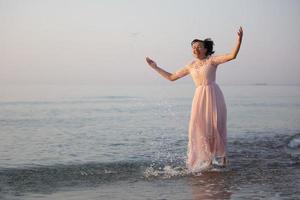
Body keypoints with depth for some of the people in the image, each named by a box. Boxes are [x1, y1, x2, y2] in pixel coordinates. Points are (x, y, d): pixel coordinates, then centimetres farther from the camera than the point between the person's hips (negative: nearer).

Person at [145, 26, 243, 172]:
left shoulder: (212, 60, 4)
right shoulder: (190, 66, 16)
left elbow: (232, 56, -9)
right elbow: (171, 77, 24)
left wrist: (239, 39, -21)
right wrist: (155, 67, 24)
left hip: (213, 95, -4)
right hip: (199, 98, 4)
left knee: (216, 126, -2)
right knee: (199, 127, -5)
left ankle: (222, 155, 19)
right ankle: (207, 159, 8)